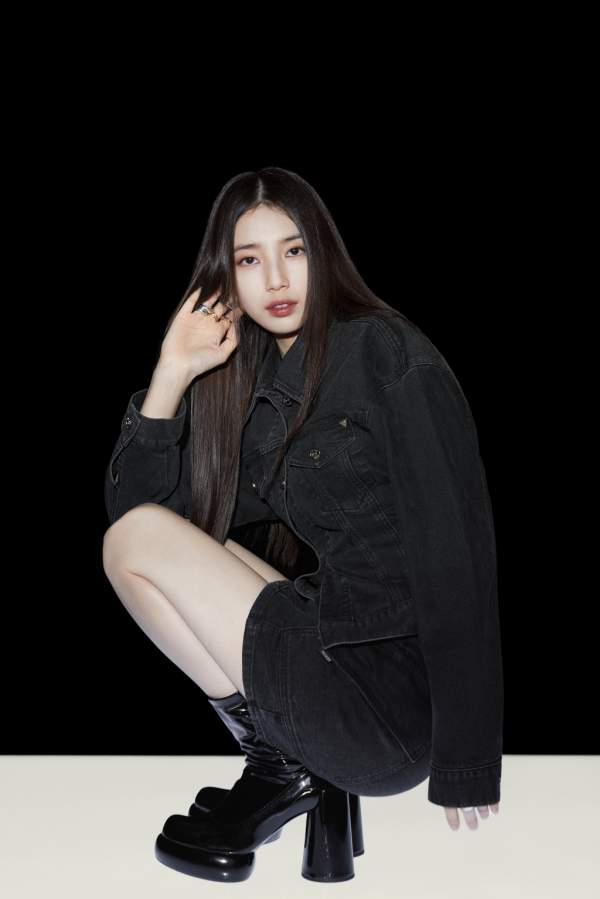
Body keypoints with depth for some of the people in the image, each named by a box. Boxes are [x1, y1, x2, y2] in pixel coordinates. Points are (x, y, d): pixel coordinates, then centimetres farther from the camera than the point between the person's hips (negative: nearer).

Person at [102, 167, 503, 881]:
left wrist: (466, 768, -18)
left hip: (393, 696, -8)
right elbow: (131, 501, 11)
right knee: (142, 527, 14)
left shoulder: (387, 355, -12)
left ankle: (274, 763, 4)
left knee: (138, 542, -5)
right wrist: (173, 373, -2)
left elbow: (455, 558, -17)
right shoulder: (259, 384, 11)